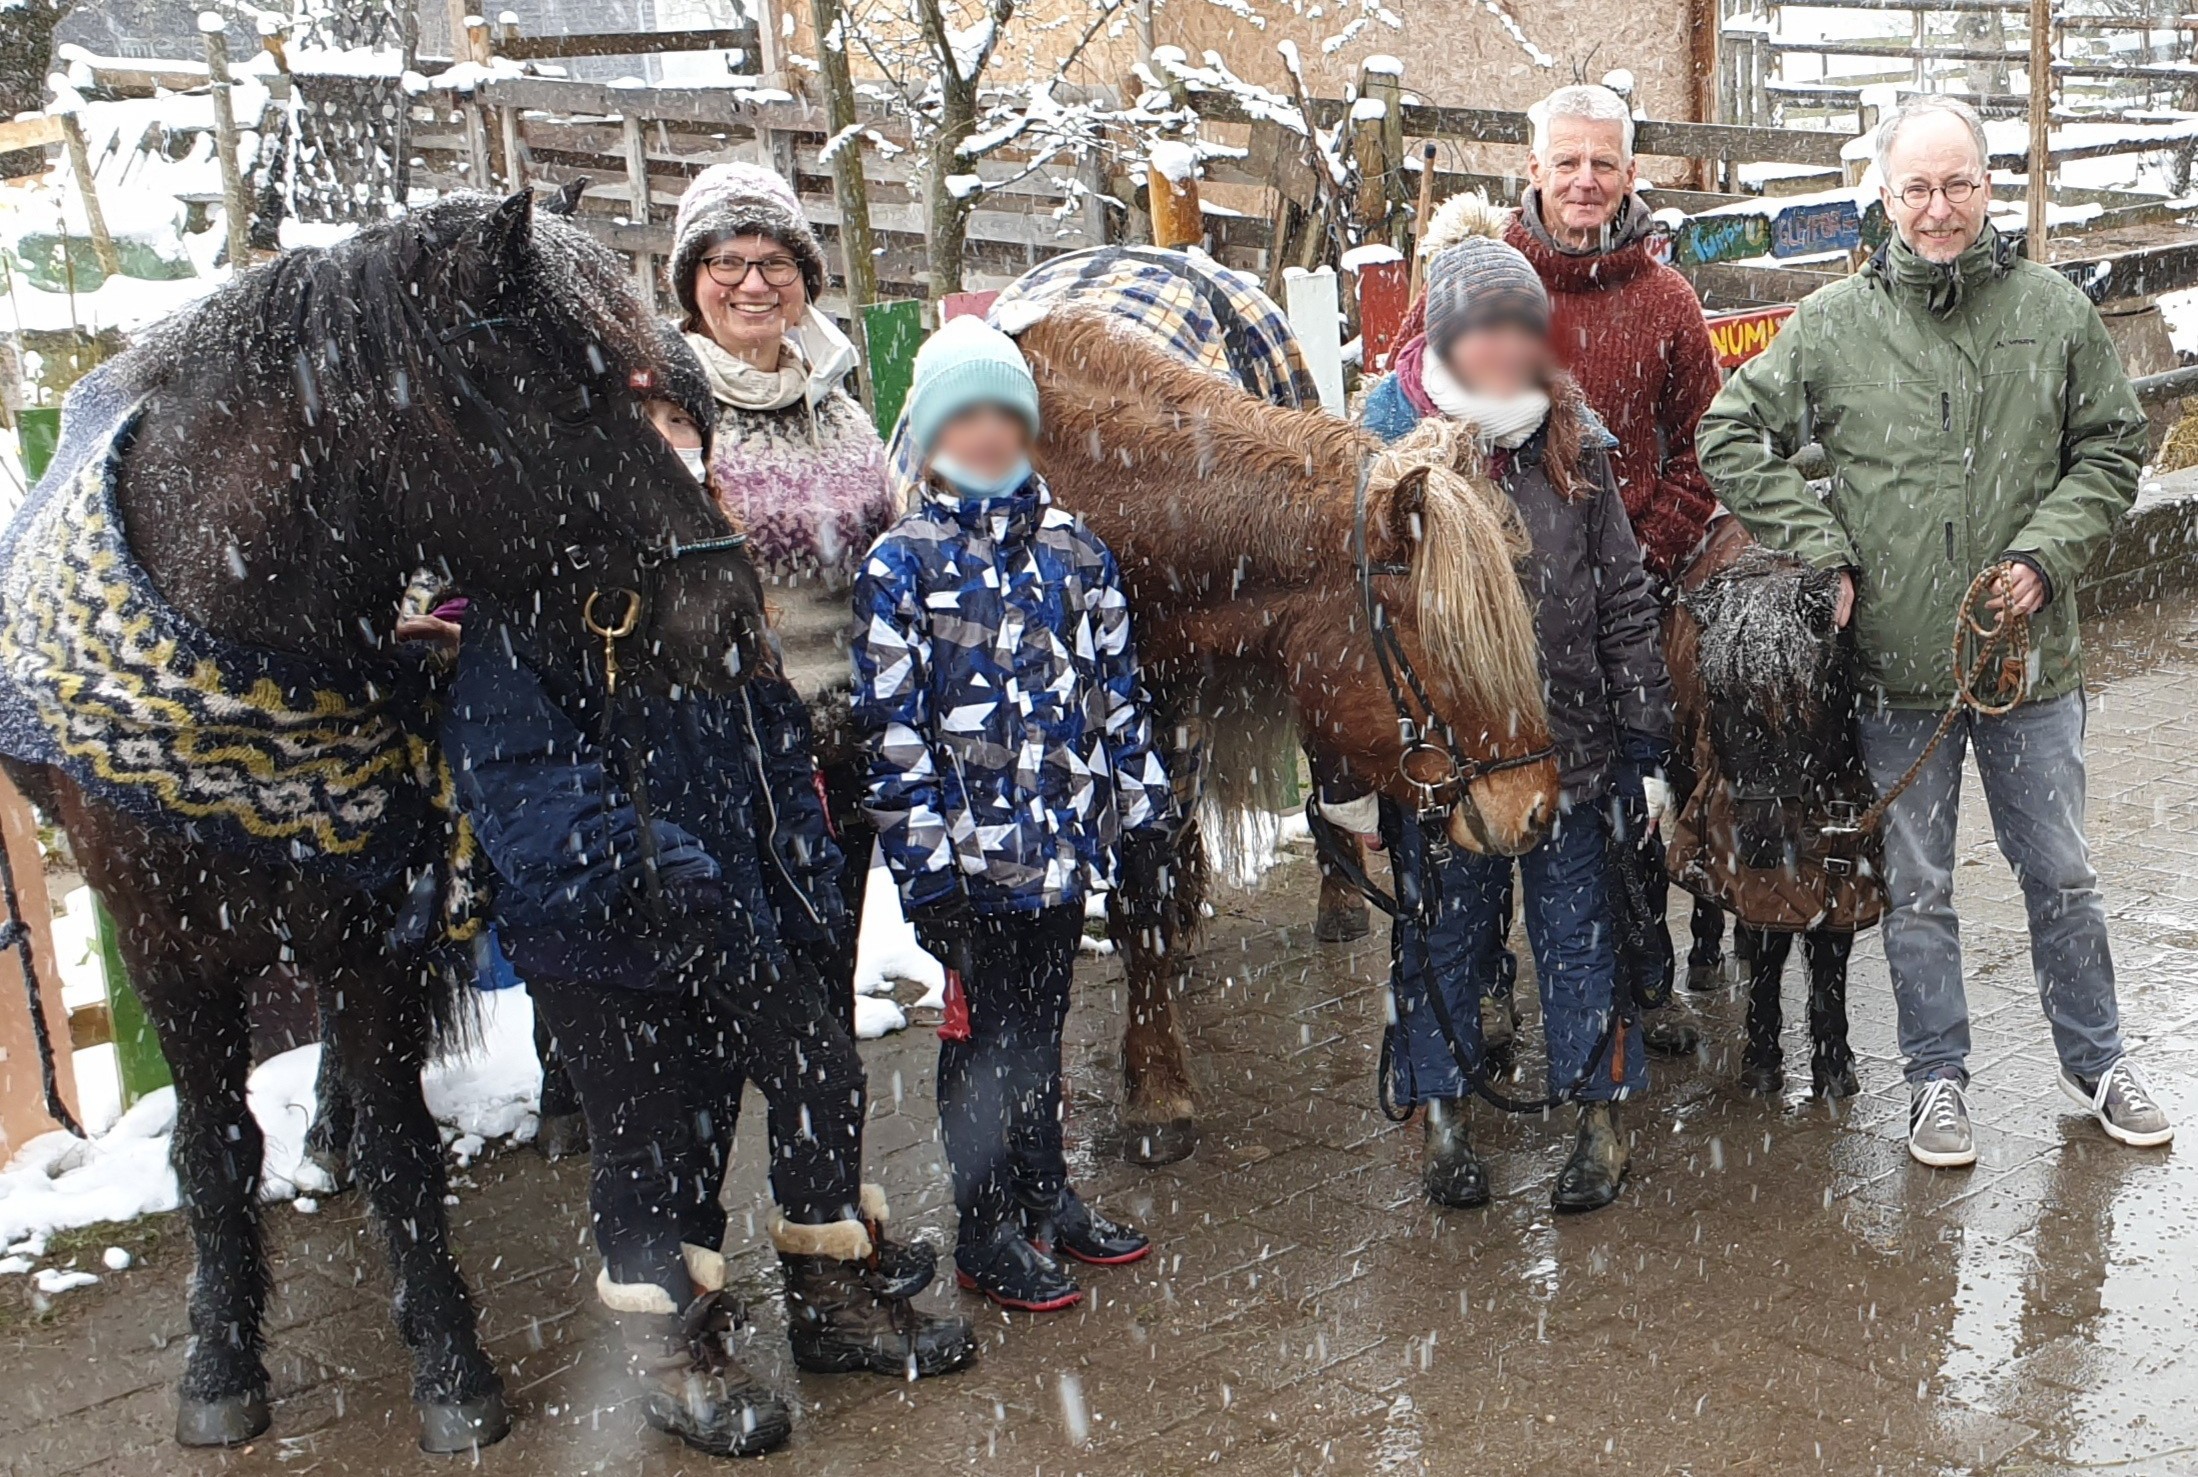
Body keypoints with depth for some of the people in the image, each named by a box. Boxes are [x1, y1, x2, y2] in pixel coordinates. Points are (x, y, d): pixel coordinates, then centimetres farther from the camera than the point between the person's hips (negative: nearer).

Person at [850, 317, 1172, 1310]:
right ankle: (989, 1232, 21)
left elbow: (1117, 693, 10)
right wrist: (926, 868, -14)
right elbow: (891, 727, -10)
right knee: (982, 1039, 7)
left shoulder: (1075, 550, 6)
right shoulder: (900, 566, -7)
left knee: (1041, 1028, 18)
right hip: (972, 859, -4)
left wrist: (1141, 821, 8)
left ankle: (1048, 1199, 34)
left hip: (1064, 845, 4)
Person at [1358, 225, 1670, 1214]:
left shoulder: (1574, 440, -3)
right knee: (1438, 939, 12)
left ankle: (1601, 1120, 26)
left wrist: (1642, 741, 2)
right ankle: (1443, 1121, 29)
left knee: (1577, 935, 10)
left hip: (1568, 749, 1)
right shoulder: (1380, 445, -9)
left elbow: (1624, 601, 3)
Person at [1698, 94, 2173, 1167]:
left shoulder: (2055, 312, 0)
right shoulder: (1832, 325, -3)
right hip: (1897, 664, -1)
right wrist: (1819, 548, -7)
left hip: (2029, 655, 1)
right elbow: (1731, 439, 0)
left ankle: (2095, 1060, 33)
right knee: (1916, 888, 10)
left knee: (2061, 875, 14)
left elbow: (2112, 447, 7)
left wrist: (2048, 552, -7)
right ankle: (1936, 1077, 26)